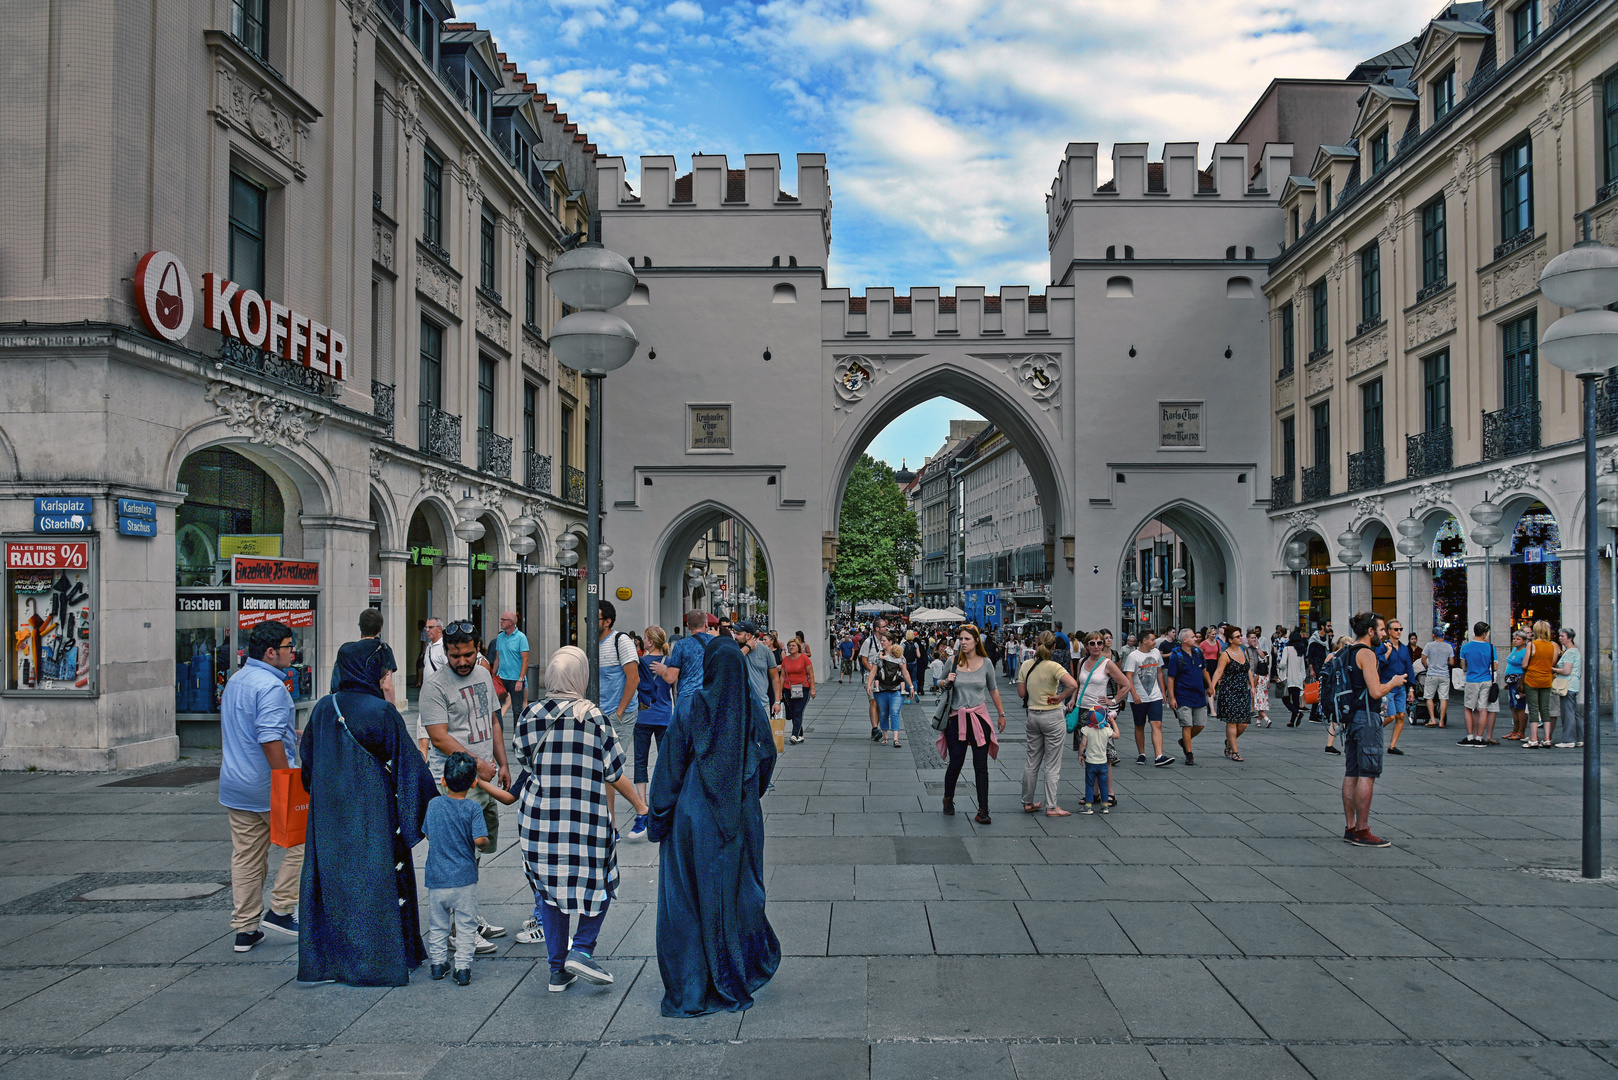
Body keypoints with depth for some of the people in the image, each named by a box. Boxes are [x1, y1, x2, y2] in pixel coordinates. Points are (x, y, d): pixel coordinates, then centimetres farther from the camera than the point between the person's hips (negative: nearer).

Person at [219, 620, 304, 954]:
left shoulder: (235, 681, 13)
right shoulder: (271, 686, -18)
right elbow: (270, 741, -25)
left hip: (235, 785, 9)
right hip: (268, 786, -9)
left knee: (245, 856, 12)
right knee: (302, 839, 8)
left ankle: (245, 929, 17)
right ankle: (280, 910, 8)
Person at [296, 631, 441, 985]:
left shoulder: (323, 708, 0)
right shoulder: (382, 711, -15)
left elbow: (307, 760, 11)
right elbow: (407, 762, -11)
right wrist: (434, 800, -1)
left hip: (329, 813, 5)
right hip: (373, 812, -5)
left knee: (332, 877, 13)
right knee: (377, 878, 4)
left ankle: (326, 958, 21)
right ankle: (380, 959, 10)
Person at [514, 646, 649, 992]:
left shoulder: (529, 715, -1)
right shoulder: (593, 717, -10)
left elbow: (525, 761, 12)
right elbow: (614, 772, -5)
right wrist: (641, 805, 7)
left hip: (539, 817, 3)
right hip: (586, 820, -3)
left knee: (549, 887, 14)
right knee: (598, 883, 15)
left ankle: (557, 969, 18)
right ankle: (582, 950, 2)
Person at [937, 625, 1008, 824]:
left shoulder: (985, 663, 1)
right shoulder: (953, 662, -2)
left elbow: (993, 689, 14)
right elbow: (942, 685, 14)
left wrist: (1001, 714, 17)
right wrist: (946, 682, -9)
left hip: (979, 718, 0)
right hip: (957, 718, 0)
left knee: (981, 766, 0)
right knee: (956, 763, 3)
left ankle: (983, 810, 5)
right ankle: (948, 799, 30)